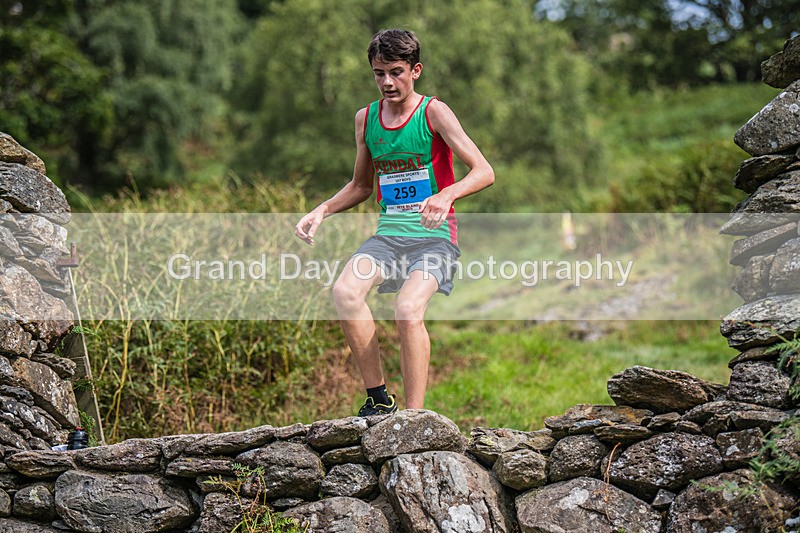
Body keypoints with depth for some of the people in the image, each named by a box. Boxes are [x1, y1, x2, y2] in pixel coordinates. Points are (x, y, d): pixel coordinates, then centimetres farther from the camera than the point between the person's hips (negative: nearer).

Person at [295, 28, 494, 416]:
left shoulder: (433, 112, -5)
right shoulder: (365, 119, 11)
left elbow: (484, 172, -13)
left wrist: (447, 195, -32)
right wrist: (321, 211, 9)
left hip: (435, 235, -4)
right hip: (389, 233, 5)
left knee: (409, 310, -30)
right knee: (345, 291, -25)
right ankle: (378, 398, -14)